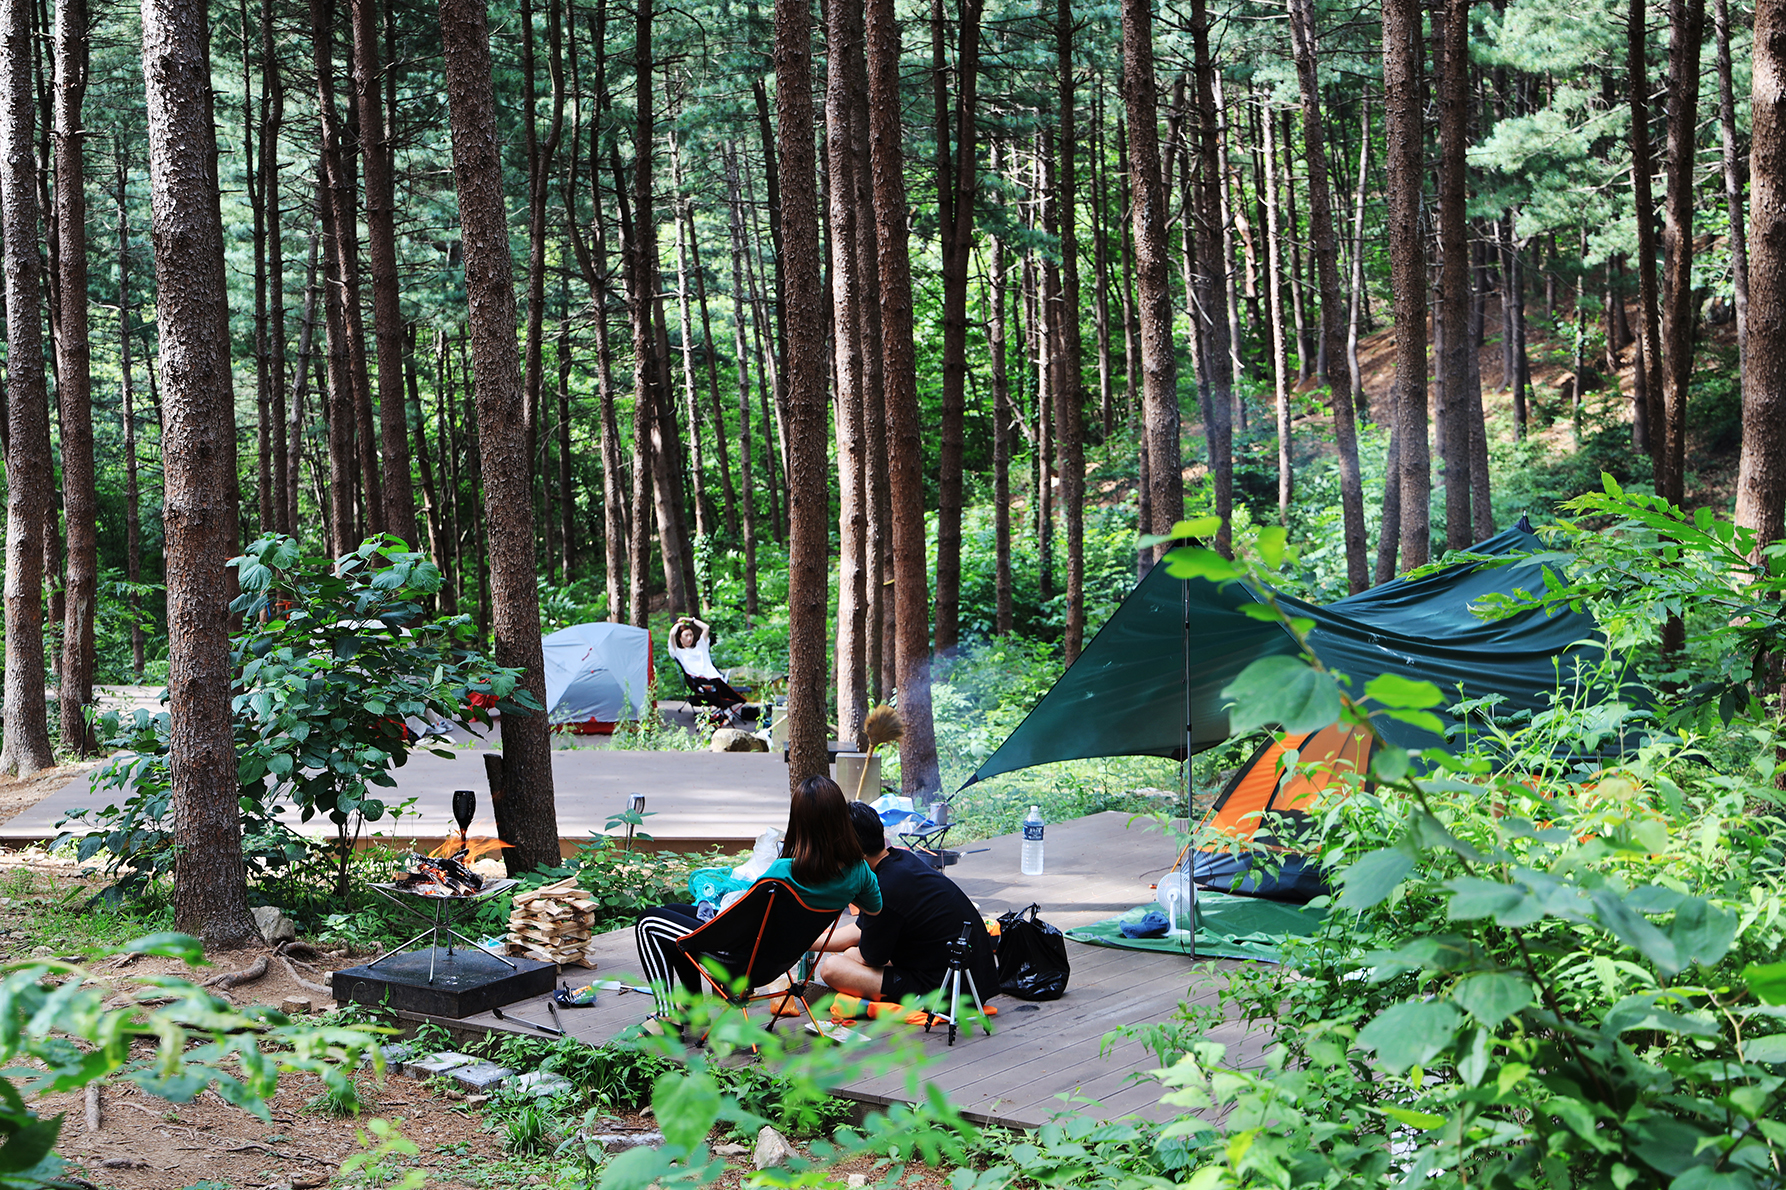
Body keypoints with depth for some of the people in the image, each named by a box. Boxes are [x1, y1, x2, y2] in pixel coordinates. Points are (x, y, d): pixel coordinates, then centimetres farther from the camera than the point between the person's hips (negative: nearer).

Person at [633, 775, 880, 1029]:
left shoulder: (785, 872, -35)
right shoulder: (858, 869, -17)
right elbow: (874, 909, 5)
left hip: (744, 958, -8)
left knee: (648, 923, 11)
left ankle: (667, 1017, 8)